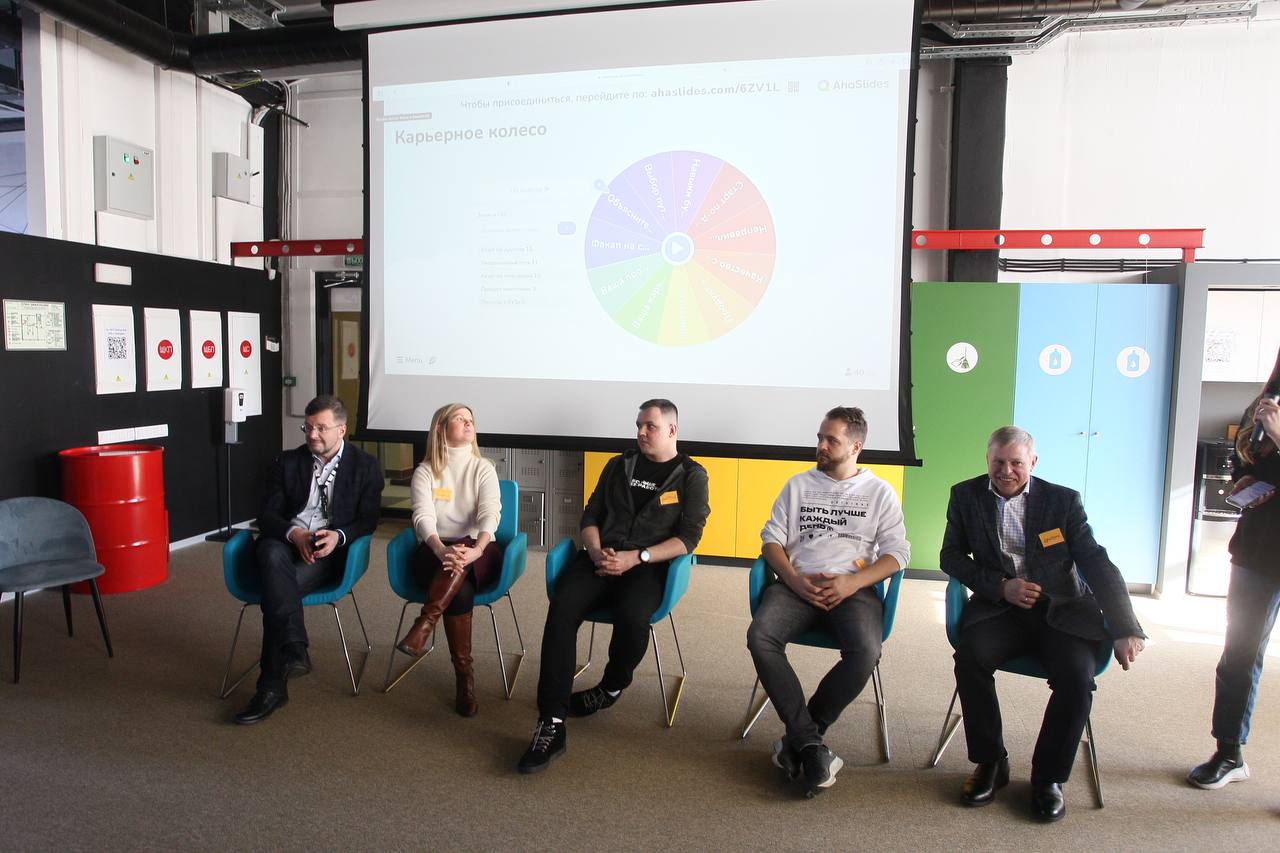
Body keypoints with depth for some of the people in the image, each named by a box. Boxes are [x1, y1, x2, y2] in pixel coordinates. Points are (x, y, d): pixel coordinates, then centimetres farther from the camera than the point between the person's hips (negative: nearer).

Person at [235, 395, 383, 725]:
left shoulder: (365, 466, 9)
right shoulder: (288, 461, 15)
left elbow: (368, 520, 3)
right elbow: (267, 514, 7)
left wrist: (338, 536, -19)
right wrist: (293, 533, -16)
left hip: (329, 550, -3)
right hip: (286, 541, 3)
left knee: (275, 586, -32)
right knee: (272, 553, -36)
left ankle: (271, 685, -30)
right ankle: (294, 651, -45)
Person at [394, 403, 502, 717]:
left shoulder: (483, 468, 6)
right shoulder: (425, 471, 5)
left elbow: (490, 514, -11)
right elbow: (423, 517, -12)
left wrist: (474, 550, -34)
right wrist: (441, 549, -36)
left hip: (479, 553, 1)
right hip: (434, 553, 0)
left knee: (462, 558, -37)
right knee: (460, 590, -33)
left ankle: (423, 626, -38)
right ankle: (465, 675, -26)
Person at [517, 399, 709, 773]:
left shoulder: (691, 475, 8)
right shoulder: (619, 466, 20)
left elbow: (687, 538, -2)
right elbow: (590, 515, 18)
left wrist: (635, 557, -13)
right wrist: (596, 551, -4)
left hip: (649, 565, -3)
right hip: (601, 557, 3)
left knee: (631, 617, -35)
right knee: (561, 609, -28)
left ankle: (611, 688, 1)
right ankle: (550, 726, -25)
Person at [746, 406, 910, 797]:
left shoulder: (880, 492, 13)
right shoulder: (798, 485, 18)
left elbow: (897, 553, 4)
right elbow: (771, 539, 12)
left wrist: (852, 582, -13)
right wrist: (795, 580, -8)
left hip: (854, 586, -1)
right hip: (797, 584, 2)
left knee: (865, 652, -33)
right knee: (760, 637, -29)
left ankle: (799, 738, -14)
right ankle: (811, 744, -21)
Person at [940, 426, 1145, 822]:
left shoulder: (1064, 500, 4)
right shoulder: (966, 496, 7)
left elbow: (1097, 564, -1)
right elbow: (951, 556, 6)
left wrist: (1125, 630, -11)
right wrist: (1000, 586, -10)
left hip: (1060, 610, 0)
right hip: (1000, 608, 0)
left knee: (1077, 674, -28)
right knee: (969, 655, -30)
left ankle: (1048, 778, -4)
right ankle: (990, 763, -7)